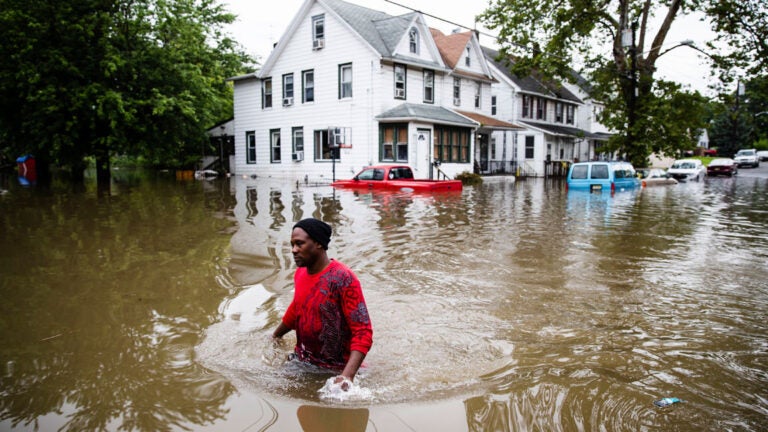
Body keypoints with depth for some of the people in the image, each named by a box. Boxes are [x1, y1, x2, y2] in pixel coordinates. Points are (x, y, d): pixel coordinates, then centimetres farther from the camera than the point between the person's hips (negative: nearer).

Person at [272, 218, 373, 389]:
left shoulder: (343, 279, -24)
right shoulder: (300, 273, -1)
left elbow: (363, 332, -27)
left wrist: (347, 376, -38)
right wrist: (275, 336, 31)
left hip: (333, 371, -6)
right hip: (301, 360, 7)